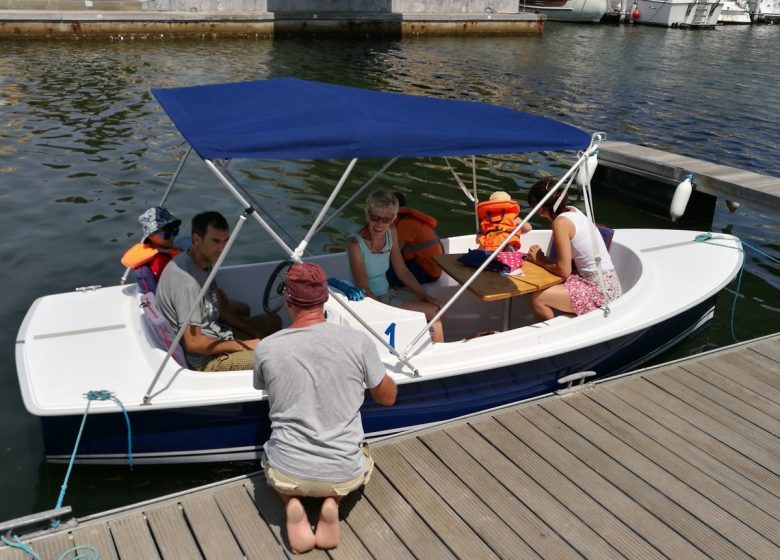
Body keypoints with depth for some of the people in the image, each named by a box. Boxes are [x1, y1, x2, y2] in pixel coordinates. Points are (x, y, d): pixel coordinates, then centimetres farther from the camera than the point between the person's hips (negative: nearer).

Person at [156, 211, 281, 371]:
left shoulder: (203, 263, 2)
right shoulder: (187, 282, -27)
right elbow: (193, 343, -28)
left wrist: (257, 334, 7)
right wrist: (244, 345, -18)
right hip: (205, 360, -10)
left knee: (273, 321, 21)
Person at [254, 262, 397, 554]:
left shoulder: (265, 349, -11)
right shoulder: (358, 342, -13)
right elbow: (388, 397, 4)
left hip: (287, 473, 0)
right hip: (344, 474, 0)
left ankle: (291, 504, 5)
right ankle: (332, 502, 6)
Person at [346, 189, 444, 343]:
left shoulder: (391, 233, -3)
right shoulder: (355, 244, -24)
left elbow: (402, 271, 6)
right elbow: (364, 290, -21)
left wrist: (424, 295, 0)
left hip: (388, 292, 7)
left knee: (435, 310, -3)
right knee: (431, 312, -10)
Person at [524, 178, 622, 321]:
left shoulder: (561, 222, -17)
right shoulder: (573, 211, 8)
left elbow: (564, 270, -17)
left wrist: (539, 260, -2)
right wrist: (541, 258, 2)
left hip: (600, 291, -9)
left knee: (537, 298, -12)